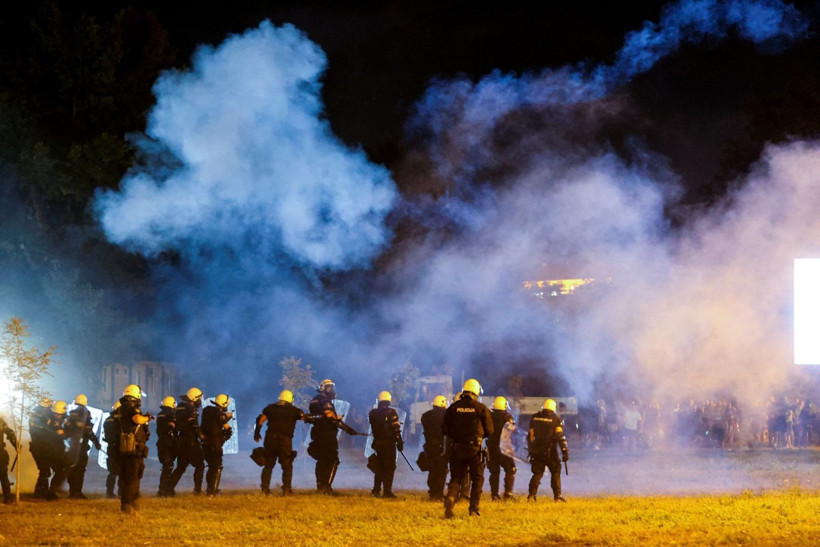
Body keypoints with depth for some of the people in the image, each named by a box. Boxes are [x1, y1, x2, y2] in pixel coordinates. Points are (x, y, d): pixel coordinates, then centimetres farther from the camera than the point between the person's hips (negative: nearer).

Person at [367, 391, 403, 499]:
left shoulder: (373, 413, 4)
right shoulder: (391, 412, -11)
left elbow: (373, 428, 13)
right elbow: (395, 429, -13)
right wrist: (399, 442, -9)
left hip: (377, 442, 5)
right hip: (389, 443, -5)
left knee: (379, 467, 15)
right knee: (389, 467, -1)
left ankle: (376, 490, 16)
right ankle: (387, 491, -6)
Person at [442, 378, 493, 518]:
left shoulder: (453, 408, 2)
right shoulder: (481, 408, -4)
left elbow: (445, 429, 4)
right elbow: (489, 430, 1)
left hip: (457, 448, 2)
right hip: (475, 449, -2)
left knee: (456, 477, 8)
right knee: (477, 479, 10)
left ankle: (450, 498, -19)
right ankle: (474, 509, 6)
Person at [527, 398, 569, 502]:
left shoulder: (535, 418, 6)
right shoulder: (555, 419, -5)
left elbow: (530, 436, 9)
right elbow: (560, 437, -10)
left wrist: (531, 451, 17)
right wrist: (565, 451, -8)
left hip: (537, 451, 3)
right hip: (550, 451, -3)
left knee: (537, 473, 10)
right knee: (555, 472, 6)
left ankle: (532, 494, 0)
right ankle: (557, 495, 0)